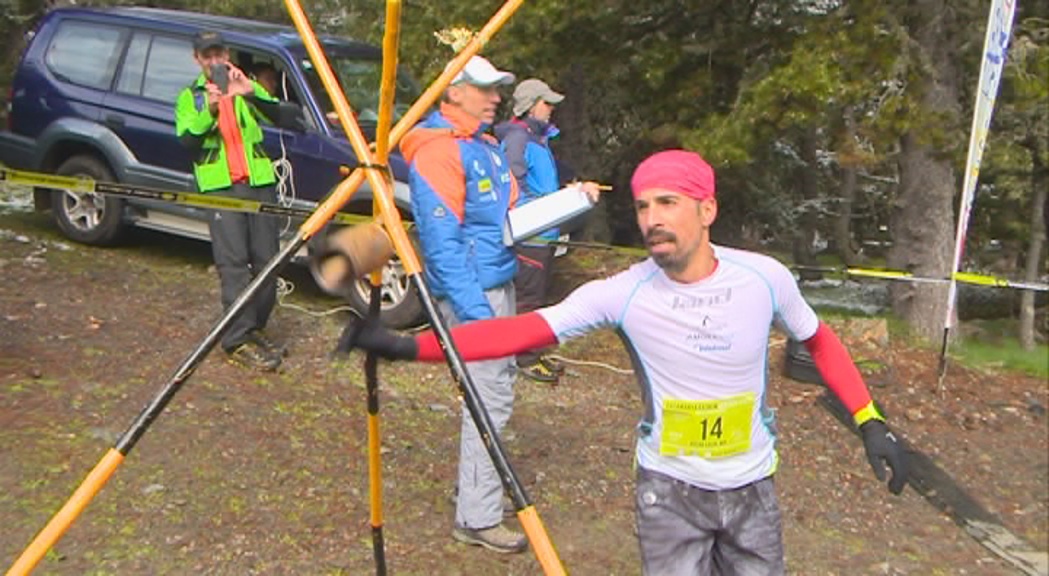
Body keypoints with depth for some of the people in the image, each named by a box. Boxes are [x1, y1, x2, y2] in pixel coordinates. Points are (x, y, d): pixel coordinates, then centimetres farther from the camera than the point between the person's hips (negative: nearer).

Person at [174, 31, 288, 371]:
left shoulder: (246, 90, 17)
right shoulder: (190, 97, 14)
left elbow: (278, 115, -2)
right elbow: (187, 142, -1)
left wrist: (252, 92, -20)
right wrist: (209, 112, -17)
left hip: (259, 182, 3)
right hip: (219, 186, -3)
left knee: (266, 260, 1)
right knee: (234, 263, -12)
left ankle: (255, 327, 15)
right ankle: (238, 339, -13)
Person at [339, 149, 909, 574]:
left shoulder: (764, 278, -14)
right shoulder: (623, 294, -19)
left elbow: (819, 341, 4)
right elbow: (521, 329, -25)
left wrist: (871, 422, -1)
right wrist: (412, 346, -34)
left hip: (750, 486, 2)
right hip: (669, 488, -2)